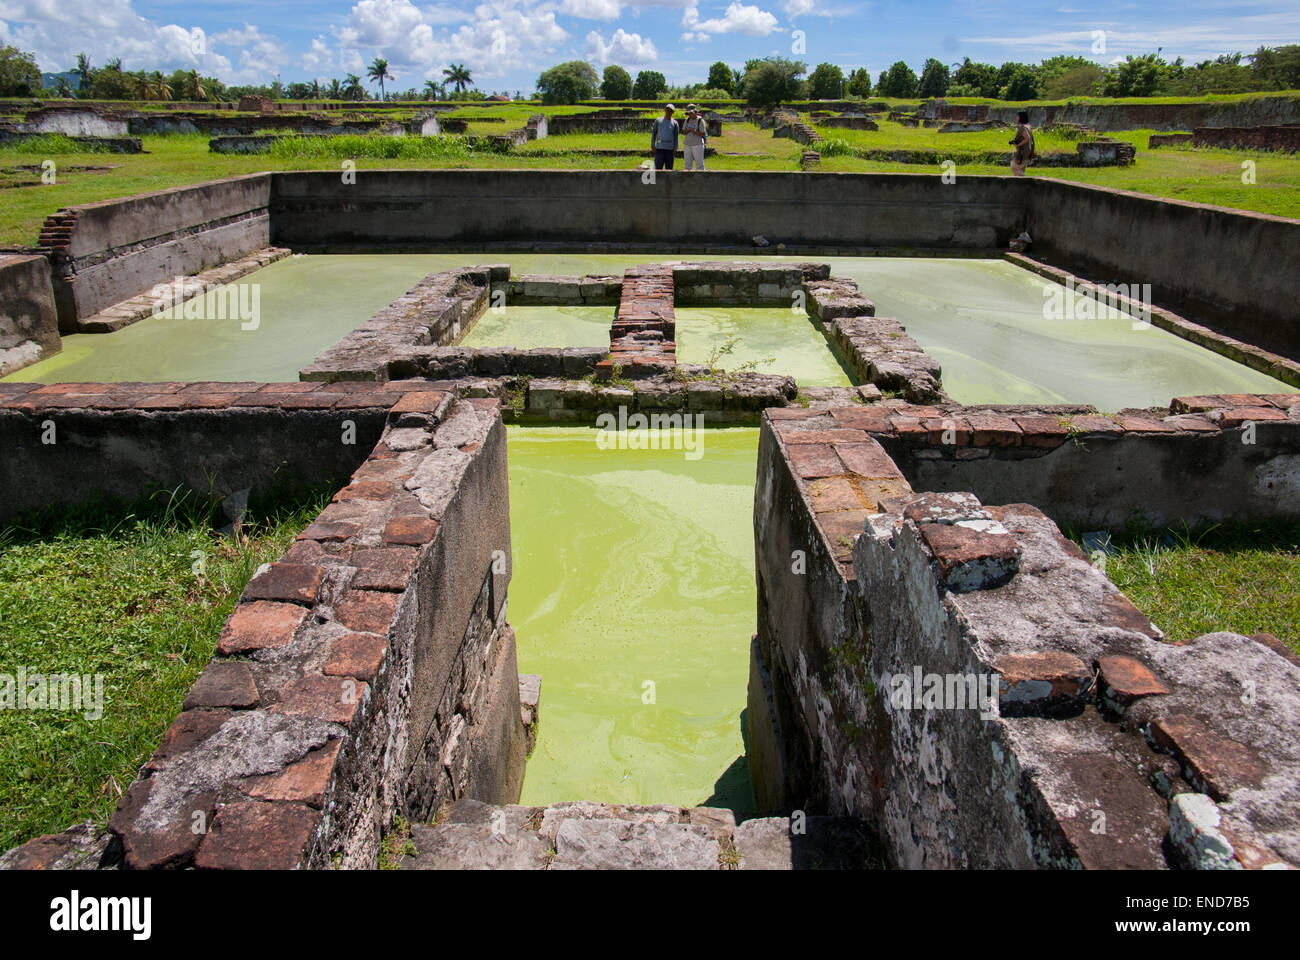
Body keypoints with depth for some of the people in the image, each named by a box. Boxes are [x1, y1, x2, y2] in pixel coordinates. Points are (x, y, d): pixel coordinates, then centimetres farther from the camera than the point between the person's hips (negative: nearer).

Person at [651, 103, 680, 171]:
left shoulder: (675, 123, 7)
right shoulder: (658, 121, 8)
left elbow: (676, 137, 7)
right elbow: (653, 133, 9)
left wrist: (675, 149, -2)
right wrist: (653, 145, -2)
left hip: (670, 148, 1)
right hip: (659, 147, -1)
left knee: (669, 167, 3)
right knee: (658, 166, -6)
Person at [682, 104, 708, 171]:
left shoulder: (700, 120, -7)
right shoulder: (687, 119, 9)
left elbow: (703, 134, -11)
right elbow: (683, 132, 12)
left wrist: (694, 131, -22)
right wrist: (686, 131, -11)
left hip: (697, 144, -6)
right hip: (687, 144, 6)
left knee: (699, 164, -7)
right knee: (687, 164, 9)